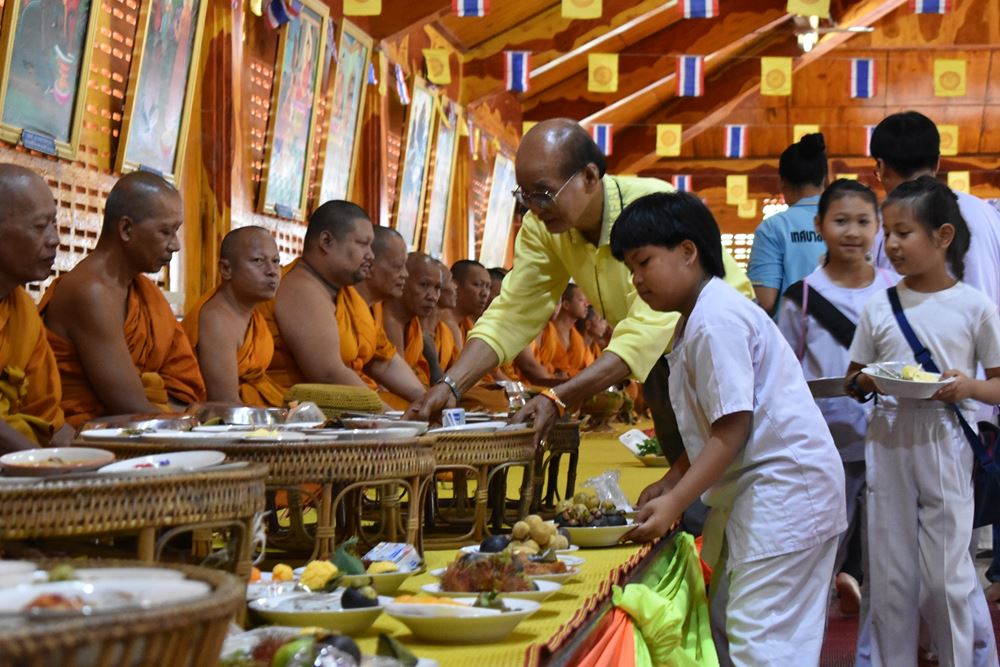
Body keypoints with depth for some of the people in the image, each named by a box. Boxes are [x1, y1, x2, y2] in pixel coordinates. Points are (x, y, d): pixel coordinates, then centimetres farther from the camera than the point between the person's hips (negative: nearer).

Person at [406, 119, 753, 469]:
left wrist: (558, 399, -44)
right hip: (667, 360, 5)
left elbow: (647, 330, -37)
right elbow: (511, 314, -11)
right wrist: (450, 385, -26)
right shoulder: (541, 227, -13)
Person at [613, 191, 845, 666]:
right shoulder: (696, 319, 14)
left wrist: (674, 503, -24)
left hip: (782, 488, -11)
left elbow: (732, 430, -21)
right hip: (747, 487, 11)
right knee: (717, 622, 12)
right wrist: (668, 487, 9)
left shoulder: (716, 320, -17)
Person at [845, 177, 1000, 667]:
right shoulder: (879, 309, 6)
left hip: (943, 445, -3)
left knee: (945, 575, -1)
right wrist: (865, 382, -10)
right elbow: (851, 381, 13)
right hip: (887, 443, 3)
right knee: (890, 575, 7)